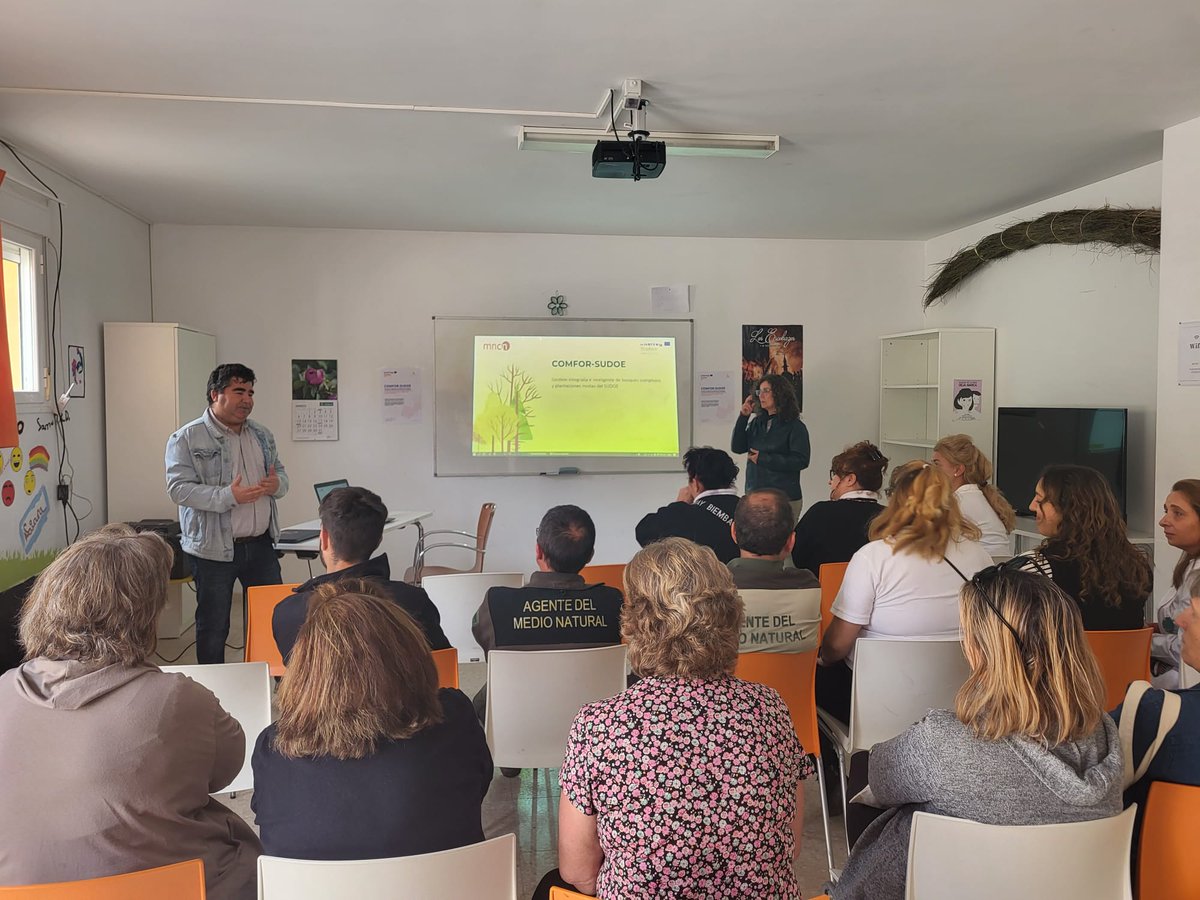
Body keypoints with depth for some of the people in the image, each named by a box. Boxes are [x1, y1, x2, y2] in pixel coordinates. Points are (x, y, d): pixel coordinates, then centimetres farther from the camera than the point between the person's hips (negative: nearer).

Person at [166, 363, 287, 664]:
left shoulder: (262, 435, 11)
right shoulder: (186, 438, -7)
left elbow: (282, 474, 18)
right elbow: (179, 489, -15)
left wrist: (276, 484, -7)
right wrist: (228, 496, -27)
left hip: (261, 545, 5)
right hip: (214, 548, -5)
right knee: (213, 627, 7)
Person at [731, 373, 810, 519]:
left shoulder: (795, 426, -5)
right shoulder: (756, 423, 8)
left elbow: (801, 461, -12)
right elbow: (737, 448, 4)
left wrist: (763, 459, -14)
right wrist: (743, 417, -4)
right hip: (754, 494, 4)